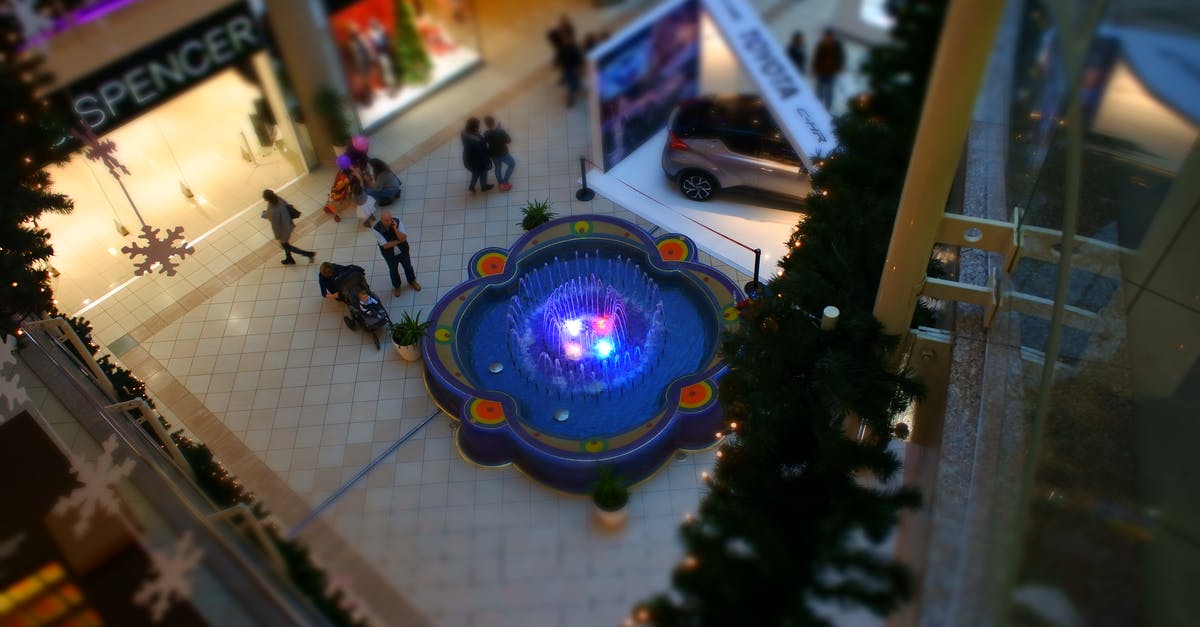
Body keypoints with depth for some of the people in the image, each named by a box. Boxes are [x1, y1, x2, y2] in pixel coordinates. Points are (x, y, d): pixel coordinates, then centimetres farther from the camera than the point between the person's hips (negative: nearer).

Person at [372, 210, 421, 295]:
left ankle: (412, 282, 54)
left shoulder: (397, 222, -26)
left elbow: (404, 238, -26)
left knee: (408, 267, 25)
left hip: (403, 251, 1)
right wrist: (399, 241, -23)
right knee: (393, 271, 23)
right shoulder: (376, 229, -31)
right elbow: (385, 245, -28)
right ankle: (396, 286, 52)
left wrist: (395, 229, -40)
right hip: (390, 255, -1)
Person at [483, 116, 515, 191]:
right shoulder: (502, 132, -33)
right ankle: (504, 182, 21)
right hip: (503, 154, -4)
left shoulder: (486, 134, -22)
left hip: (493, 154, 4)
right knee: (512, 164, 22)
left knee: (497, 168, 28)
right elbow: (509, 141, -18)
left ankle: (501, 183, 46)